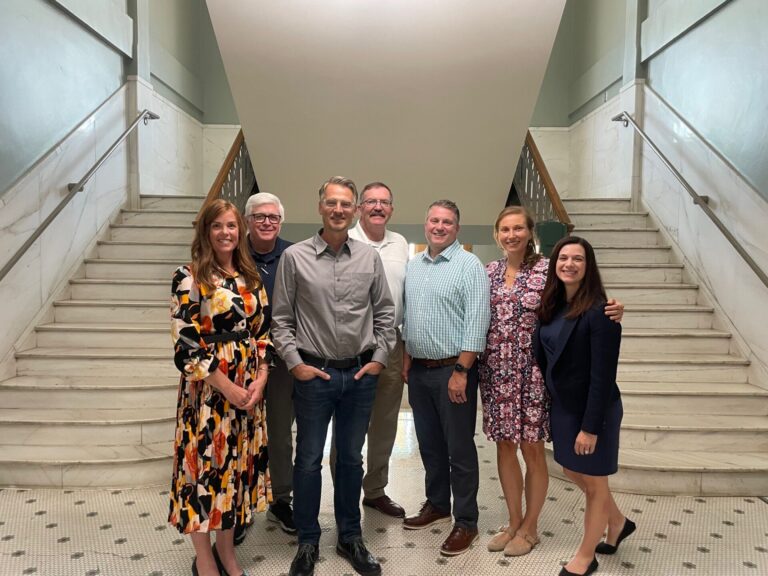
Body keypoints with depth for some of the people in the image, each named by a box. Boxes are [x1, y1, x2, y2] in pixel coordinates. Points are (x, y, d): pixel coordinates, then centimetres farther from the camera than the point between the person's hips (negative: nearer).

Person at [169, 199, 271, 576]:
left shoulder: (250, 278, 8)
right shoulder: (190, 277, -9)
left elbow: (262, 332, 9)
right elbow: (185, 343, -15)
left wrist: (260, 379, -4)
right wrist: (227, 387, -16)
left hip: (249, 388, 6)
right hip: (207, 390, -5)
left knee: (237, 464, 14)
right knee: (205, 464, 5)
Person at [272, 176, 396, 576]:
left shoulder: (369, 258, 2)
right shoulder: (295, 257, -5)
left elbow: (385, 313, 8)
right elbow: (281, 319, -2)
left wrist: (379, 358, 2)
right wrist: (295, 363, -7)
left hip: (361, 374, 2)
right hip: (314, 374, -2)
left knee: (351, 458, 16)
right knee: (309, 460, 10)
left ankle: (350, 537, 33)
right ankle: (307, 541, 29)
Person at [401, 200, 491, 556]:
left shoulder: (469, 265, -10)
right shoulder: (413, 265, 11)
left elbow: (476, 323, -16)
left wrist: (461, 371, -18)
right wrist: (406, 360, 12)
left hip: (453, 370, -6)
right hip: (419, 370, 6)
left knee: (459, 448, 3)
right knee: (429, 443, 17)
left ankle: (465, 522, 18)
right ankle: (437, 504, 35)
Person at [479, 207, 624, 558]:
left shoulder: (547, 270, -6)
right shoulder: (488, 272, 7)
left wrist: (612, 312, -24)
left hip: (532, 372, -4)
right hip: (495, 371, 4)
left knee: (532, 449, 7)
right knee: (504, 446, 13)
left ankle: (530, 527, 27)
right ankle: (514, 521, 31)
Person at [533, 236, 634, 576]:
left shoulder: (599, 312, -20)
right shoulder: (552, 306, 2)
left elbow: (603, 376, -21)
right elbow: (543, 358, 6)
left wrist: (590, 426, -19)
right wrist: (553, 405, 6)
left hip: (592, 410, -8)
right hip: (562, 406, 8)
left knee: (593, 483, 12)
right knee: (573, 473, 23)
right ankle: (618, 522, 49)